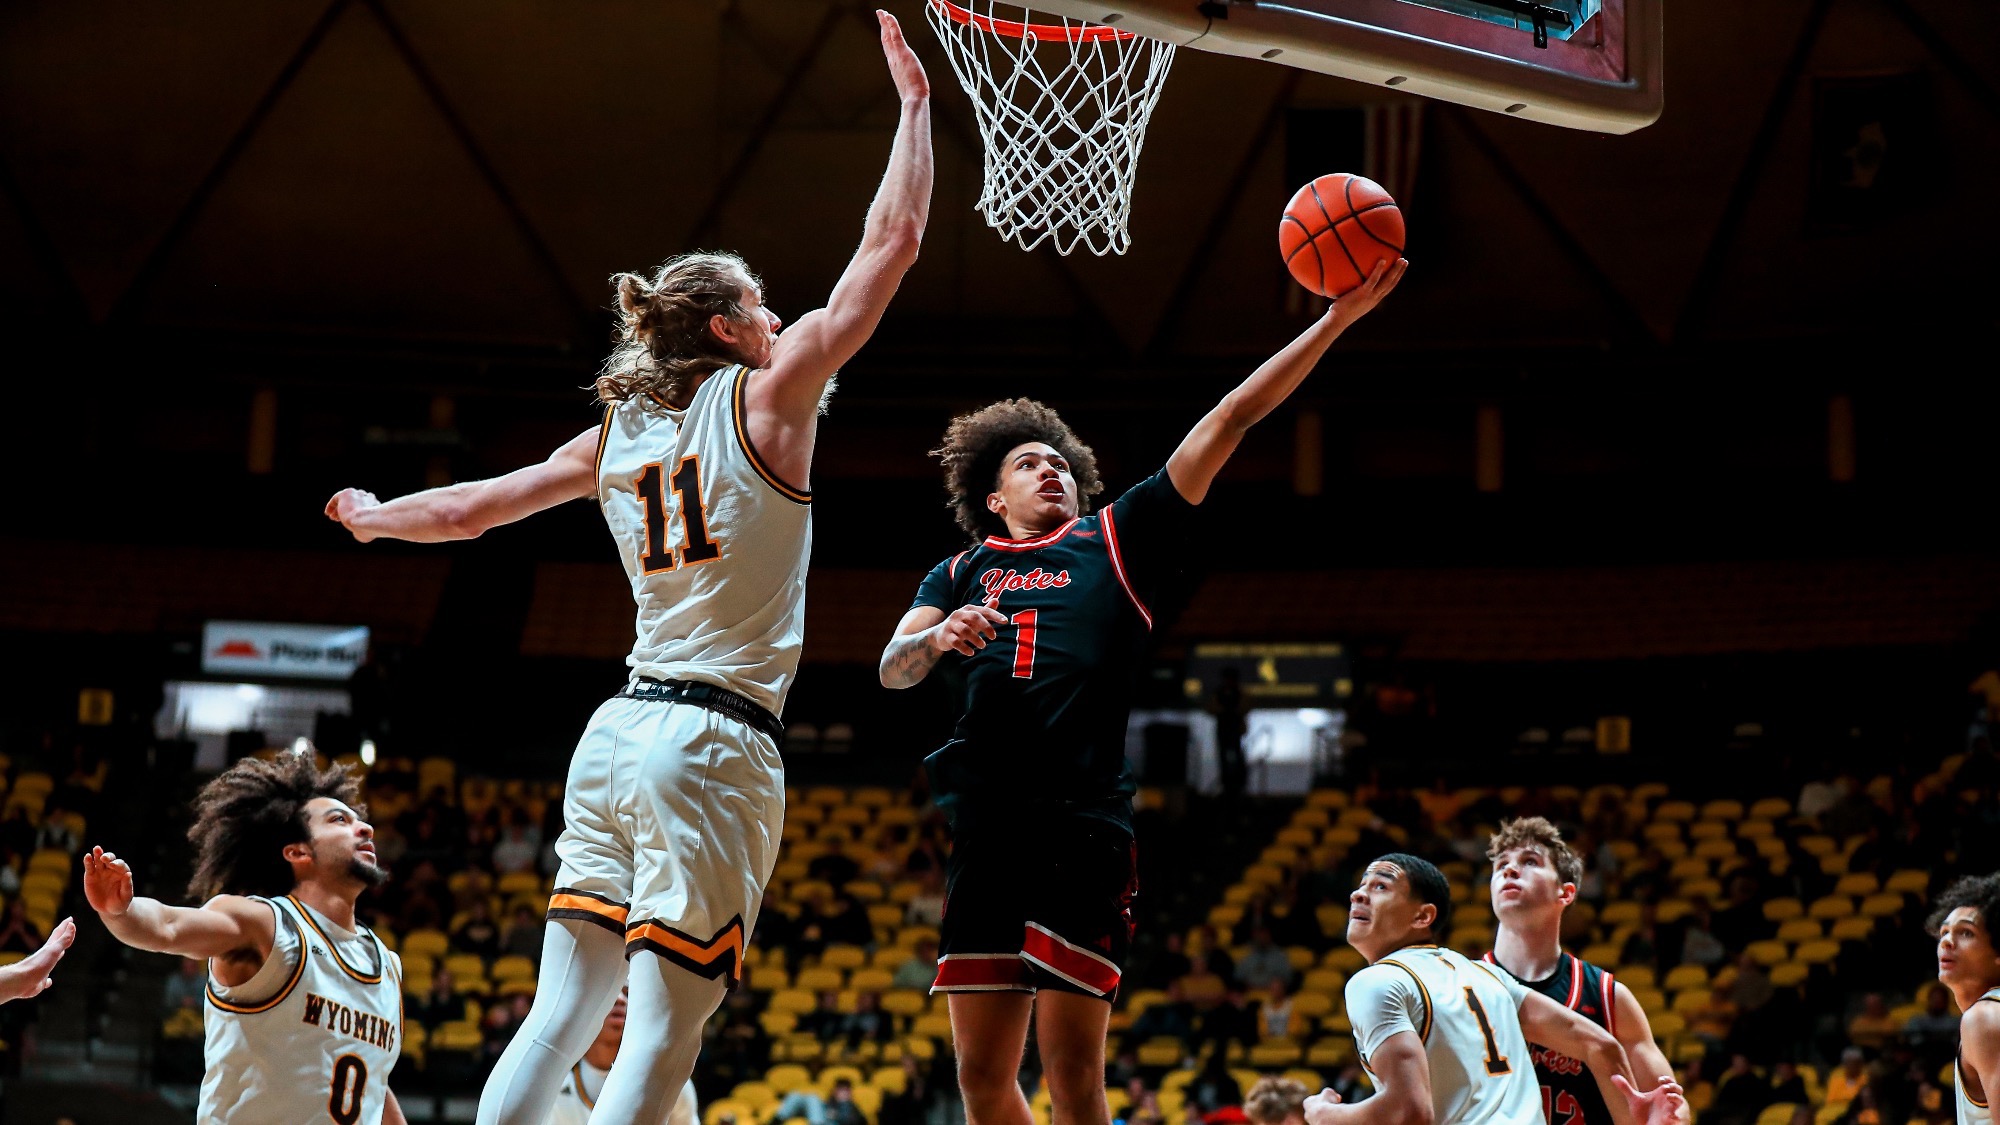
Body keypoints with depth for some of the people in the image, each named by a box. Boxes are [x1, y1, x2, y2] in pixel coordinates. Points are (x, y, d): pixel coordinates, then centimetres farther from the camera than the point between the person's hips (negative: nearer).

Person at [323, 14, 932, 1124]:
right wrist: (912, 96, 5)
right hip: (713, 745, -6)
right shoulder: (766, 395, -2)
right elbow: (890, 244, -4)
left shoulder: (617, 435, 13)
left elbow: (468, 508, 24)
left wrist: (376, 517, 44)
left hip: (616, 733, 6)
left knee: (559, 1020, 7)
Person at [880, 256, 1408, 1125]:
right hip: (985, 831, 3)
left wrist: (1336, 319, 6)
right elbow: (891, 669, 8)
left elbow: (1228, 421, 11)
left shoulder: (1116, 540, 16)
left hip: (1085, 827, -3)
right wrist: (936, 639, -15)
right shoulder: (961, 572, 23)